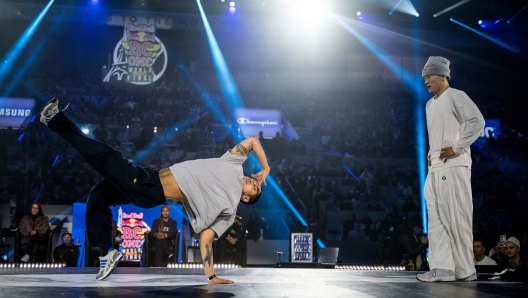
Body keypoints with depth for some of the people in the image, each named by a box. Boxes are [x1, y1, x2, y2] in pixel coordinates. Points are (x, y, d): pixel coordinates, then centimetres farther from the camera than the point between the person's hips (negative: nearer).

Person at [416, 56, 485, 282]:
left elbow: (477, 121, -16)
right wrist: (430, 153, 13)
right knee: (436, 220, 4)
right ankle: (442, 268, 7)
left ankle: (465, 270, 2)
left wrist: (456, 148, -16)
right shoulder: (430, 104, 21)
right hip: (434, 168, 9)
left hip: (452, 166, -9)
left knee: (456, 219, -6)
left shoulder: (455, 96, -4)